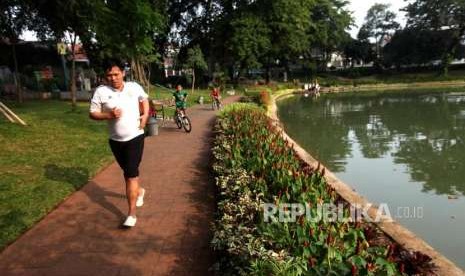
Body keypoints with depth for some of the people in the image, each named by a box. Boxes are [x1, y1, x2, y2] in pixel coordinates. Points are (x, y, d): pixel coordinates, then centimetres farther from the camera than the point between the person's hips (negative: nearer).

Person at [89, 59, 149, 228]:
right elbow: (92, 113, -5)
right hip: (115, 140, 2)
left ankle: (131, 213, -3)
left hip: (135, 137, -2)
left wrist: (145, 115, 1)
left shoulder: (134, 87, -3)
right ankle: (138, 191, 50)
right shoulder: (101, 91, -7)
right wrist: (109, 115, -22)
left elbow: (144, 99, 16)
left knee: (131, 174, -8)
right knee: (128, 172, 20)